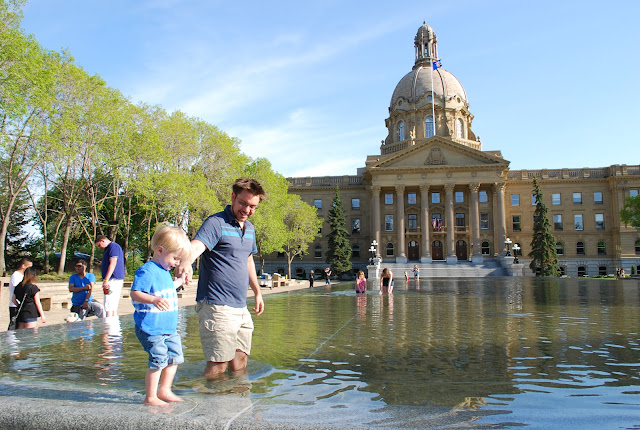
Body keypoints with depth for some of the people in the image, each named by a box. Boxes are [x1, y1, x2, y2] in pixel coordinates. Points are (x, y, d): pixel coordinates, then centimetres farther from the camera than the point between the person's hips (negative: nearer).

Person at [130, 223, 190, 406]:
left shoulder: (164, 272, 15)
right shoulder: (147, 271, -15)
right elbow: (135, 293, -25)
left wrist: (179, 281, 36)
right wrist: (154, 299, -41)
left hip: (169, 328, 10)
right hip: (152, 329, -10)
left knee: (175, 358, 15)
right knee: (158, 361, -6)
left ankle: (164, 390, 30)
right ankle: (150, 397, 10)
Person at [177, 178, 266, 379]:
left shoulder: (250, 228, 14)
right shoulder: (216, 223, -11)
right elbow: (196, 245, -30)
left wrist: (257, 292, 29)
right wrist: (186, 262, -52)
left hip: (241, 307, 8)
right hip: (217, 307, -8)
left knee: (240, 363, 14)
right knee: (218, 365, -8)